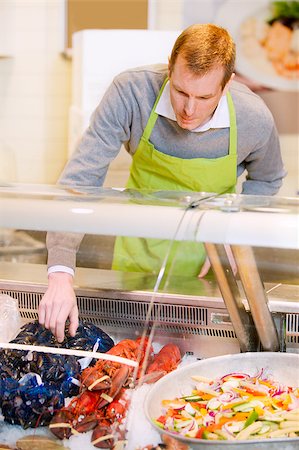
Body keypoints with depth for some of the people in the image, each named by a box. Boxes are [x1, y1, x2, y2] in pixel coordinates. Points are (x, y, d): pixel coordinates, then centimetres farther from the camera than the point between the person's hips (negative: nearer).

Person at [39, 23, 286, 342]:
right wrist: (61, 274, -41)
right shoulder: (131, 92, -30)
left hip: (208, 254, 0)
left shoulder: (255, 119, -24)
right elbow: (78, 179, -31)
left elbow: (266, 180, 0)